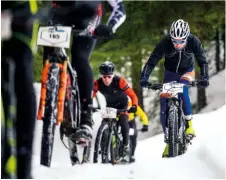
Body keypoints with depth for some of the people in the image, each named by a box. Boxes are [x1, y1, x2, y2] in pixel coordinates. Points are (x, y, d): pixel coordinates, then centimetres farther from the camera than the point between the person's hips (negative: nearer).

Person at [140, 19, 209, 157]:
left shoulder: (193, 41, -28)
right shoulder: (166, 43, -29)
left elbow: (202, 61, -28)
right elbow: (152, 61, -30)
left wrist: (204, 77, -45)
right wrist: (144, 77, -43)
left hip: (187, 71, -1)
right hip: (170, 73, 1)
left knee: (182, 90, -34)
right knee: (165, 107, -8)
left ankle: (189, 122, -17)